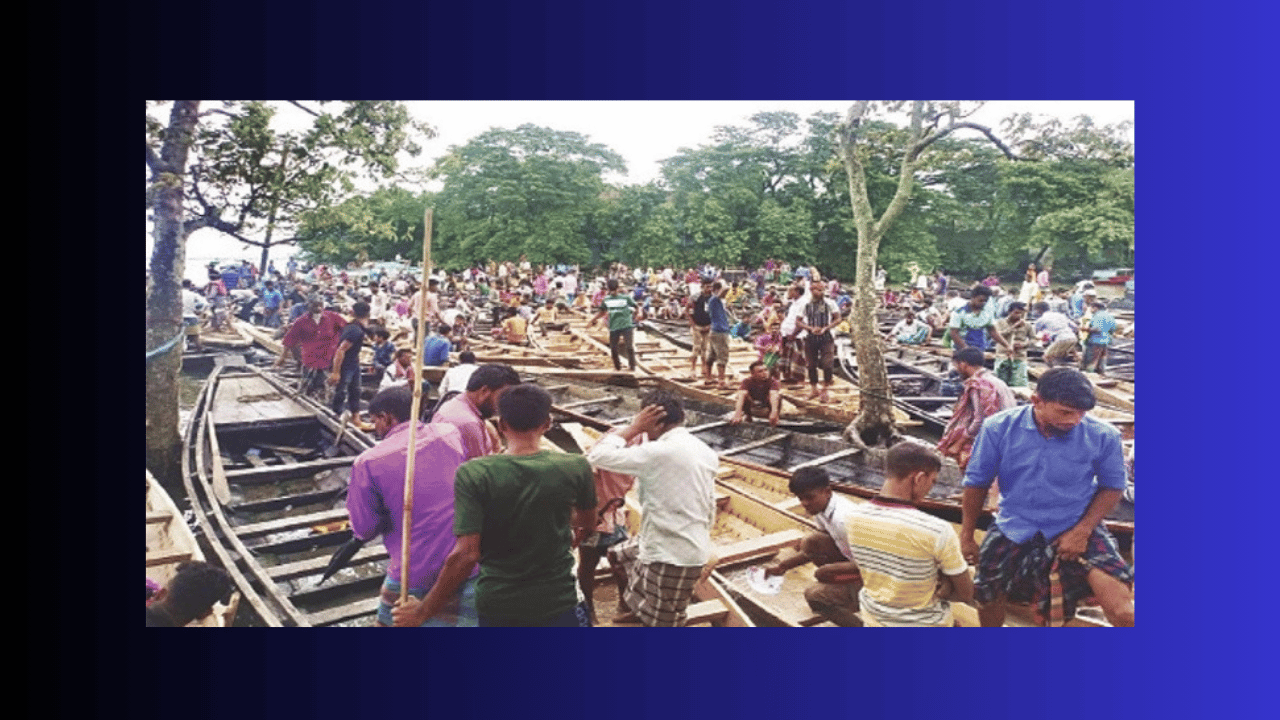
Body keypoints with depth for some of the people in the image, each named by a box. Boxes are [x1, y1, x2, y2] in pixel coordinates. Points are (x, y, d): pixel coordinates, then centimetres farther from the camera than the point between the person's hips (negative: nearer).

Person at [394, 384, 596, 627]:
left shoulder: (473, 474, -16)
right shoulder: (575, 468, -11)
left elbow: (466, 555, -20)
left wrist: (425, 610, -8)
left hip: (496, 606, 1)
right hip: (558, 603, 0)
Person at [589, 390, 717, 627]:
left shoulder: (657, 452, -24)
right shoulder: (705, 452, 2)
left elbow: (596, 456, -17)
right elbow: (710, 509, 12)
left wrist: (634, 428, -12)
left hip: (672, 556, -9)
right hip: (692, 545, 9)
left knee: (662, 624, 7)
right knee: (617, 555, 27)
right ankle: (643, 608, 46)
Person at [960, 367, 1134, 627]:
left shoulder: (1103, 436, -18)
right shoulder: (999, 428, -17)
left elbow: (1112, 487, -1)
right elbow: (977, 482, -4)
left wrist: (1082, 531, -13)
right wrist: (966, 535, 3)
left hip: (1078, 529, -1)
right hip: (1014, 528, 1)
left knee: (1125, 613, -19)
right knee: (987, 598, 15)